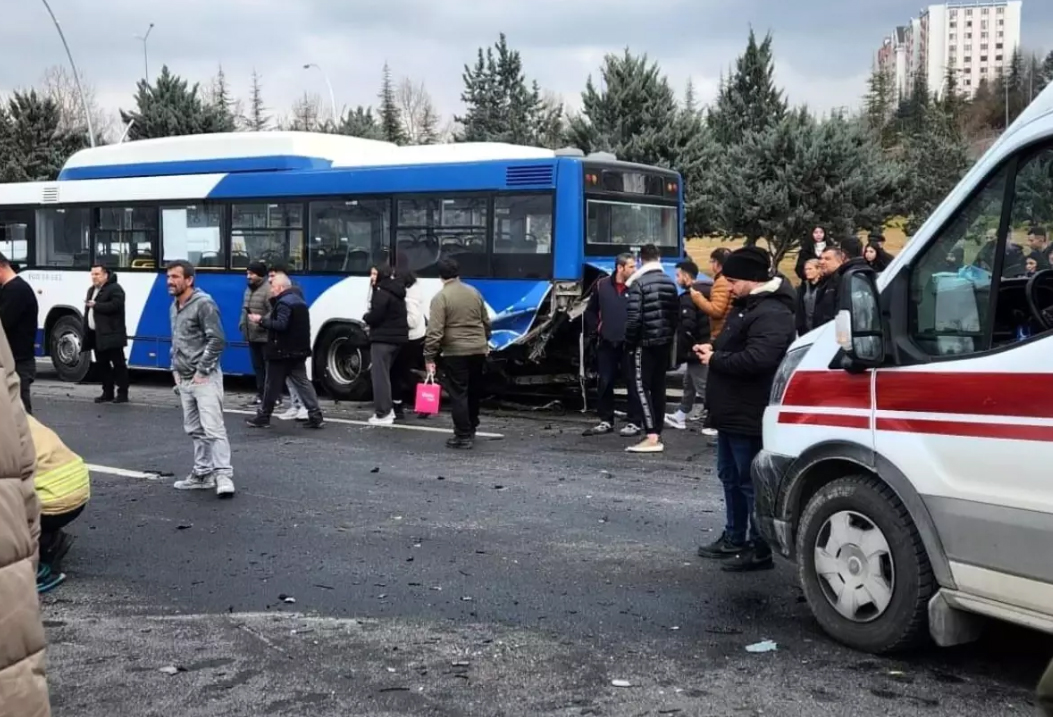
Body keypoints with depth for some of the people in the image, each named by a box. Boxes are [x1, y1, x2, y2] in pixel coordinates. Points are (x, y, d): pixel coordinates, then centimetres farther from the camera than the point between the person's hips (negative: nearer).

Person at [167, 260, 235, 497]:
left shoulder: (204, 303, -13)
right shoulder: (174, 306, 14)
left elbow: (217, 341, -18)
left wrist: (202, 371, -17)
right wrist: (175, 369, 13)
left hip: (204, 378, -9)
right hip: (184, 380, 9)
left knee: (213, 428, -13)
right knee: (195, 430, 13)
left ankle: (223, 475, -12)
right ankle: (202, 474, 21)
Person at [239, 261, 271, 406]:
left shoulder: (268, 289, -16)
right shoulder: (249, 289, 16)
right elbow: (245, 309, 24)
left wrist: (261, 323, -24)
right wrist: (242, 324, 12)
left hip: (265, 337, -9)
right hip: (252, 336, 9)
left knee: (270, 367, -4)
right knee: (257, 366, 14)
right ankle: (261, 394, 21)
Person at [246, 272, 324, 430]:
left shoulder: (284, 303, -15)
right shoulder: (299, 300, 16)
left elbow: (281, 325, -24)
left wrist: (261, 320, -18)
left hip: (282, 352, -9)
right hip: (298, 351, 9)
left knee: (273, 385, 1)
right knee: (302, 382, 6)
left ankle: (263, 417, 11)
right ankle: (315, 416, -2)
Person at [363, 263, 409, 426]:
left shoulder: (381, 293, -15)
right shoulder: (397, 292, 17)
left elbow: (375, 316, -18)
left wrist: (366, 317, 3)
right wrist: (371, 319, 14)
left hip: (383, 339, -10)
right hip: (397, 338, 10)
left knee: (379, 375, -6)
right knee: (385, 374, 19)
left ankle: (382, 414, -8)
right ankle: (388, 409, 22)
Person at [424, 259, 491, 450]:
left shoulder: (441, 297, -10)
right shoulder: (474, 292, 8)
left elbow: (434, 330, -16)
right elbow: (486, 322, 16)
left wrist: (429, 357, -14)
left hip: (455, 352, -6)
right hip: (478, 350, 6)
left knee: (458, 394, -1)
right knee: (474, 392, 19)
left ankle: (463, 437, -2)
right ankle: (471, 429, 30)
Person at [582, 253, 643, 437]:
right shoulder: (602, 285, 3)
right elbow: (590, 310, 15)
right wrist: (595, 330, 8)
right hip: (607, 343, 3)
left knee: (633, 383, 1)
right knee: (604, 383, 8)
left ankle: (634, 422, 9)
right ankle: (606, 421, 19)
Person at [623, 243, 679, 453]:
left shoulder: (638, 283, -12)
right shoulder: (670, 283, 9)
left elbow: (633, 317, -17)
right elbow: (676, 313, 11)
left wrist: (629, 340, -5)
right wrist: (670, 335, 18)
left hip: (646, 343, -7)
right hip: (665, 342, 7)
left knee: (641, 386, -6)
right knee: (659, 387, 12)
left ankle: (652, 437, -15)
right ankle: (657, 433, 16)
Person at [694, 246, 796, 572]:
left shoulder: (771, 314, -20)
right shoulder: (747, 305, 15)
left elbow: (756, 359, -32)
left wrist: (715, 360, -18)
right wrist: (714, 347, 7)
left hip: (748, 415, -11)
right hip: (731, 411, 11)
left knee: (751, 481, -4)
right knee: (731, 476, 19)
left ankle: (760, 548, 5)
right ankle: (734, 537, 31)